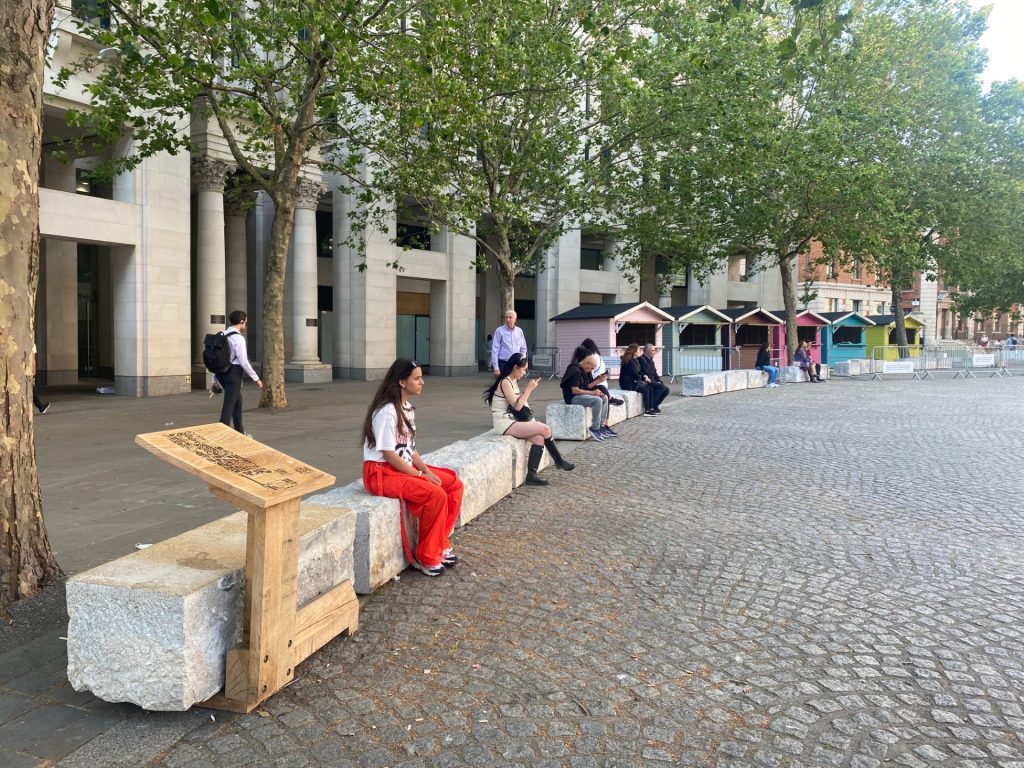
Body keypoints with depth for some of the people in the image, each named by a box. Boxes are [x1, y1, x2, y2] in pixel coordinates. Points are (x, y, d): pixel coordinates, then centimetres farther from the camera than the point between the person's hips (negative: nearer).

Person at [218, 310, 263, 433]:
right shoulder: (238, 338, -15)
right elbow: (243, 361, -17)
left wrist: (215, 379, 20)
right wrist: (256, 378, -8)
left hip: (222, 372, 9)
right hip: (233, 374, -9)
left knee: (237, 401, 24)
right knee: (229, 406, -6)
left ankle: (240, 433, 35)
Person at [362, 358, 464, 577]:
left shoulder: (407, 408, 10)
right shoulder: (387, 412, -20)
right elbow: (388, 454, -21)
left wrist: (426, 470, -3)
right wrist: (420, 475, -18)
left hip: (405, 467, 10)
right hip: (382, 472, -10)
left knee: (454, 484, 0)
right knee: (436, 494, -26)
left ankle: (440, 544, 8)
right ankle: (427, 557, -10)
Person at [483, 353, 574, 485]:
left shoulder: (513, 381, 15)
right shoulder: (505, 382, -14)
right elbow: (517, 406, -17)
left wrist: (528, 388, 4)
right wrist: (529, 389, -12)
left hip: (512, 421, 9)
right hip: (504, 423, -9)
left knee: (539, 438, -13)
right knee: (544, 429, -17)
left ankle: (531, 474, -14)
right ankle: (558, 461, 3)